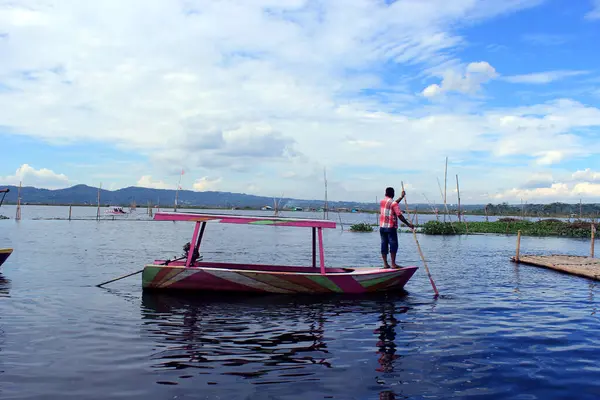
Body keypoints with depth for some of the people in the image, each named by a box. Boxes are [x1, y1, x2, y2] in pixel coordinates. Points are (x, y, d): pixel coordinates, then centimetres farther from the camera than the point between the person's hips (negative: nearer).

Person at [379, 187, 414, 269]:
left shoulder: (382, 202, 11)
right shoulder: (393, 203, -10)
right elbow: (399, 215, -14)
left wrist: (401, 197, 31)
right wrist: (408, 224, -7)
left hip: (382, 227, 6)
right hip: (391, 227, -6)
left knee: (384, 244, 7)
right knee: (393, 245, -1)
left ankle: (385, 264, 9)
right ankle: (393, 264, -3)